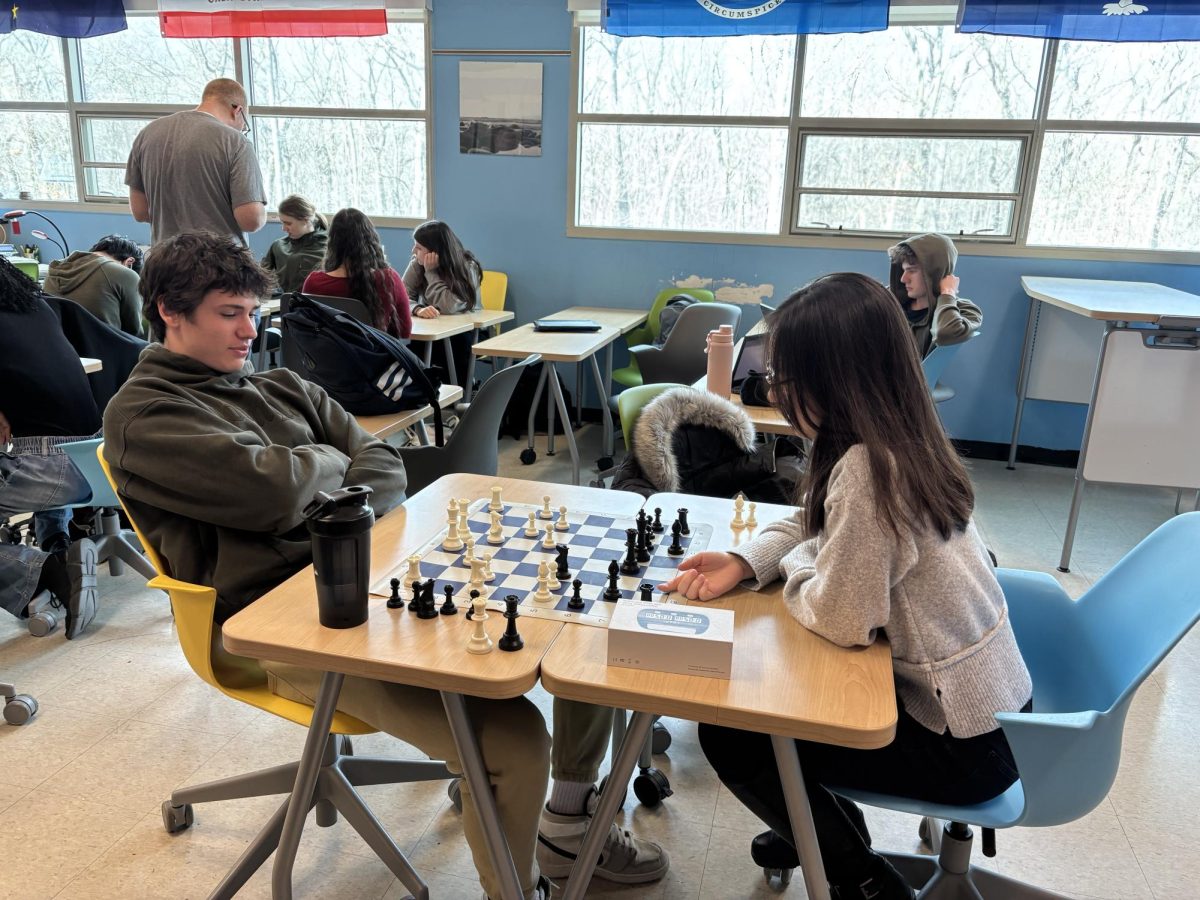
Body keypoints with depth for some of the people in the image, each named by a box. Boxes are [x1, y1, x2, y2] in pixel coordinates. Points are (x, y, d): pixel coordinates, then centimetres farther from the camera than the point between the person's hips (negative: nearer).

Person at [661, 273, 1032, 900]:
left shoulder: (868, 470, -31)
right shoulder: (893, 440, -1)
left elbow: (839, 618, -28)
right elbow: (810, 524, 11)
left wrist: (794, 567, -8)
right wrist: (743, 562, -6)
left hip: (960, 741, -9)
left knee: (729, 735, -1)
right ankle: (827, 827, 39)